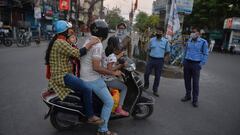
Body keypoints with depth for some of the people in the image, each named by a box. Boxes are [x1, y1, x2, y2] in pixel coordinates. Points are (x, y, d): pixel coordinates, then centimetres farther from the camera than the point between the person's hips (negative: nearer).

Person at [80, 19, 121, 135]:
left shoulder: (88, 41, 9)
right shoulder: (98, 45, -21)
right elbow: (96, 67, -27)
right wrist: (113, 73, -19)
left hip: (84, 77, 10)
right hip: (93, 79, -10)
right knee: (109, 102, -1)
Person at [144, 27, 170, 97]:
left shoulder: (165, 41, 1)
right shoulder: (152, 40, 4)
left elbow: (167, 51, 8)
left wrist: (162, 56, 3)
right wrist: (151, 54, 6)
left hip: (160, 61, -1)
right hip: (151, 59, 1)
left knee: (157, 76, 6)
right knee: (146, 73, 1)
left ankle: (155, 90, 19)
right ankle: (146, 85, 27)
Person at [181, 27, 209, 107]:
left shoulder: (203, 42, -4)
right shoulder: (189, 41, 7)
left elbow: (205, 54, -2)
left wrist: (201, 64, -10)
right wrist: (184, 61, 8)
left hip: (196, 64, -4)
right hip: (187, 63, 4)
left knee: (195, 82, 1)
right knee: (187, 80, 11)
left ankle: (195, 100, 11)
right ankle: (188, 95, 27)